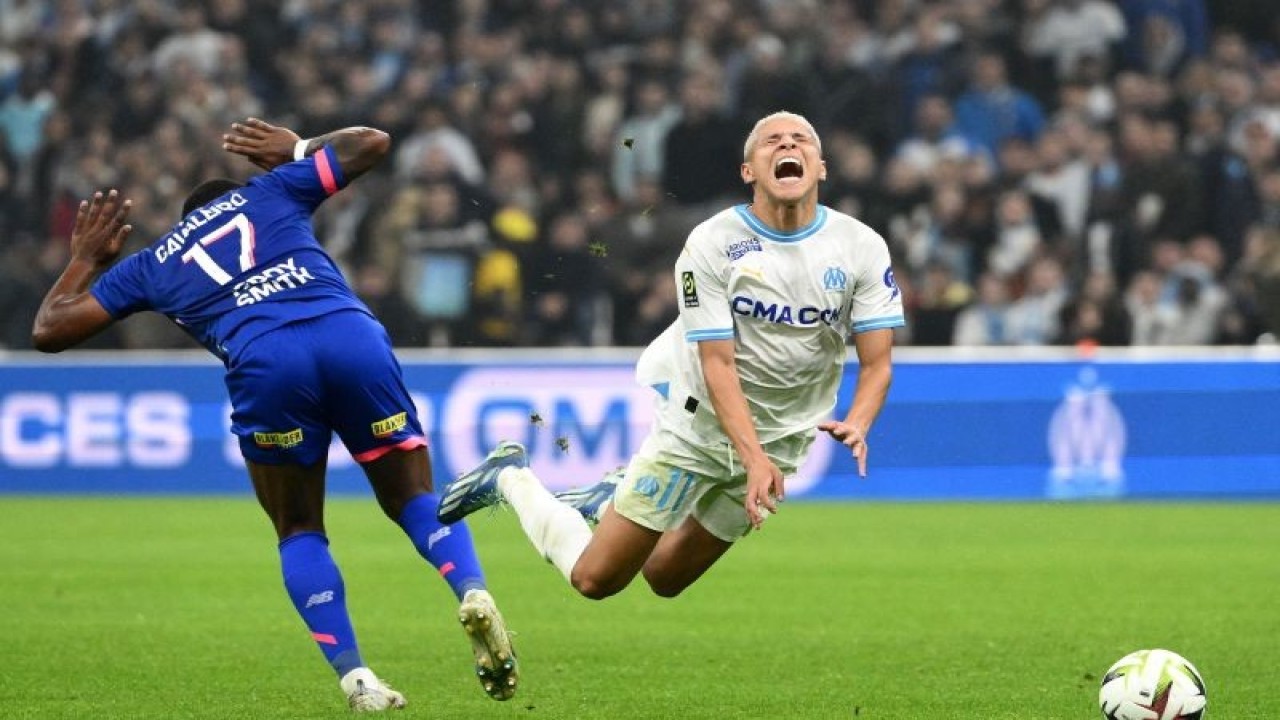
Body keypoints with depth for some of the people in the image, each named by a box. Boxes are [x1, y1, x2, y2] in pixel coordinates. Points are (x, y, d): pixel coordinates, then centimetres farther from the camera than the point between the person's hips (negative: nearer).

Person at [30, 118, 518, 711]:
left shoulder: (151, 264, 30)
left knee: (299, 532, 17)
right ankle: (472, 592, -15)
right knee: (415, 499, 15)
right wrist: (298, 148, 55)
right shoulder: (270, 192, 31)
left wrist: (85, 260, 50)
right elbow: (372, 142, 39)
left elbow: (49, 330, 34)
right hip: (352, 335, 1)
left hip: (262, 363, -1)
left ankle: (354, 678, 0)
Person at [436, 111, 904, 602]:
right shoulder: (711, 244, -16)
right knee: (595, 579, -1)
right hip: (697, 427, -3)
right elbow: (718, 363, -20)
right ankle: (510, 479, 24)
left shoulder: (863, 248, -9)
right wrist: (753, 458, -32)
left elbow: (877, 364, -9)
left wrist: (856, 425, -30)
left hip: (781, 444, 3)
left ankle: (614, 502, 38)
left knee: (665, 580, 10)